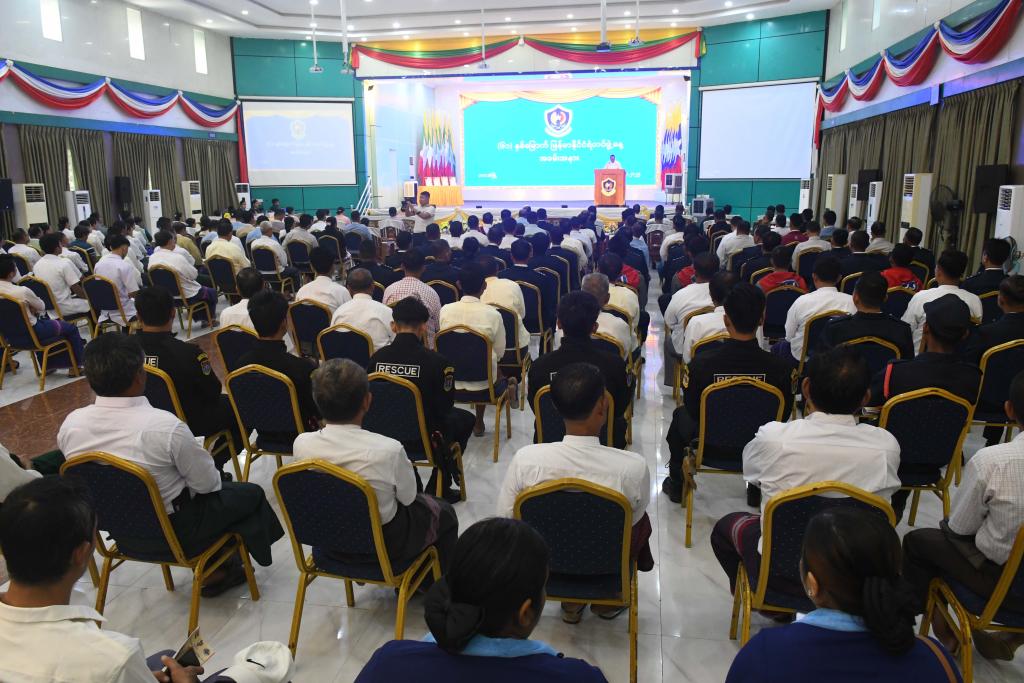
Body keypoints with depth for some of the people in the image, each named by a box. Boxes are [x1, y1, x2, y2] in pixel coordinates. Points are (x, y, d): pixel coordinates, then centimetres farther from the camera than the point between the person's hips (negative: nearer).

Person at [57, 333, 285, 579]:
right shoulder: (165, 426, -31)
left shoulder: (69, 424, -15)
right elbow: (207, 483, -18)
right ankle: (213, 570, 31)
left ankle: (213, 568, 29)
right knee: (251, 493, 16)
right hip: (170, 530, -6)